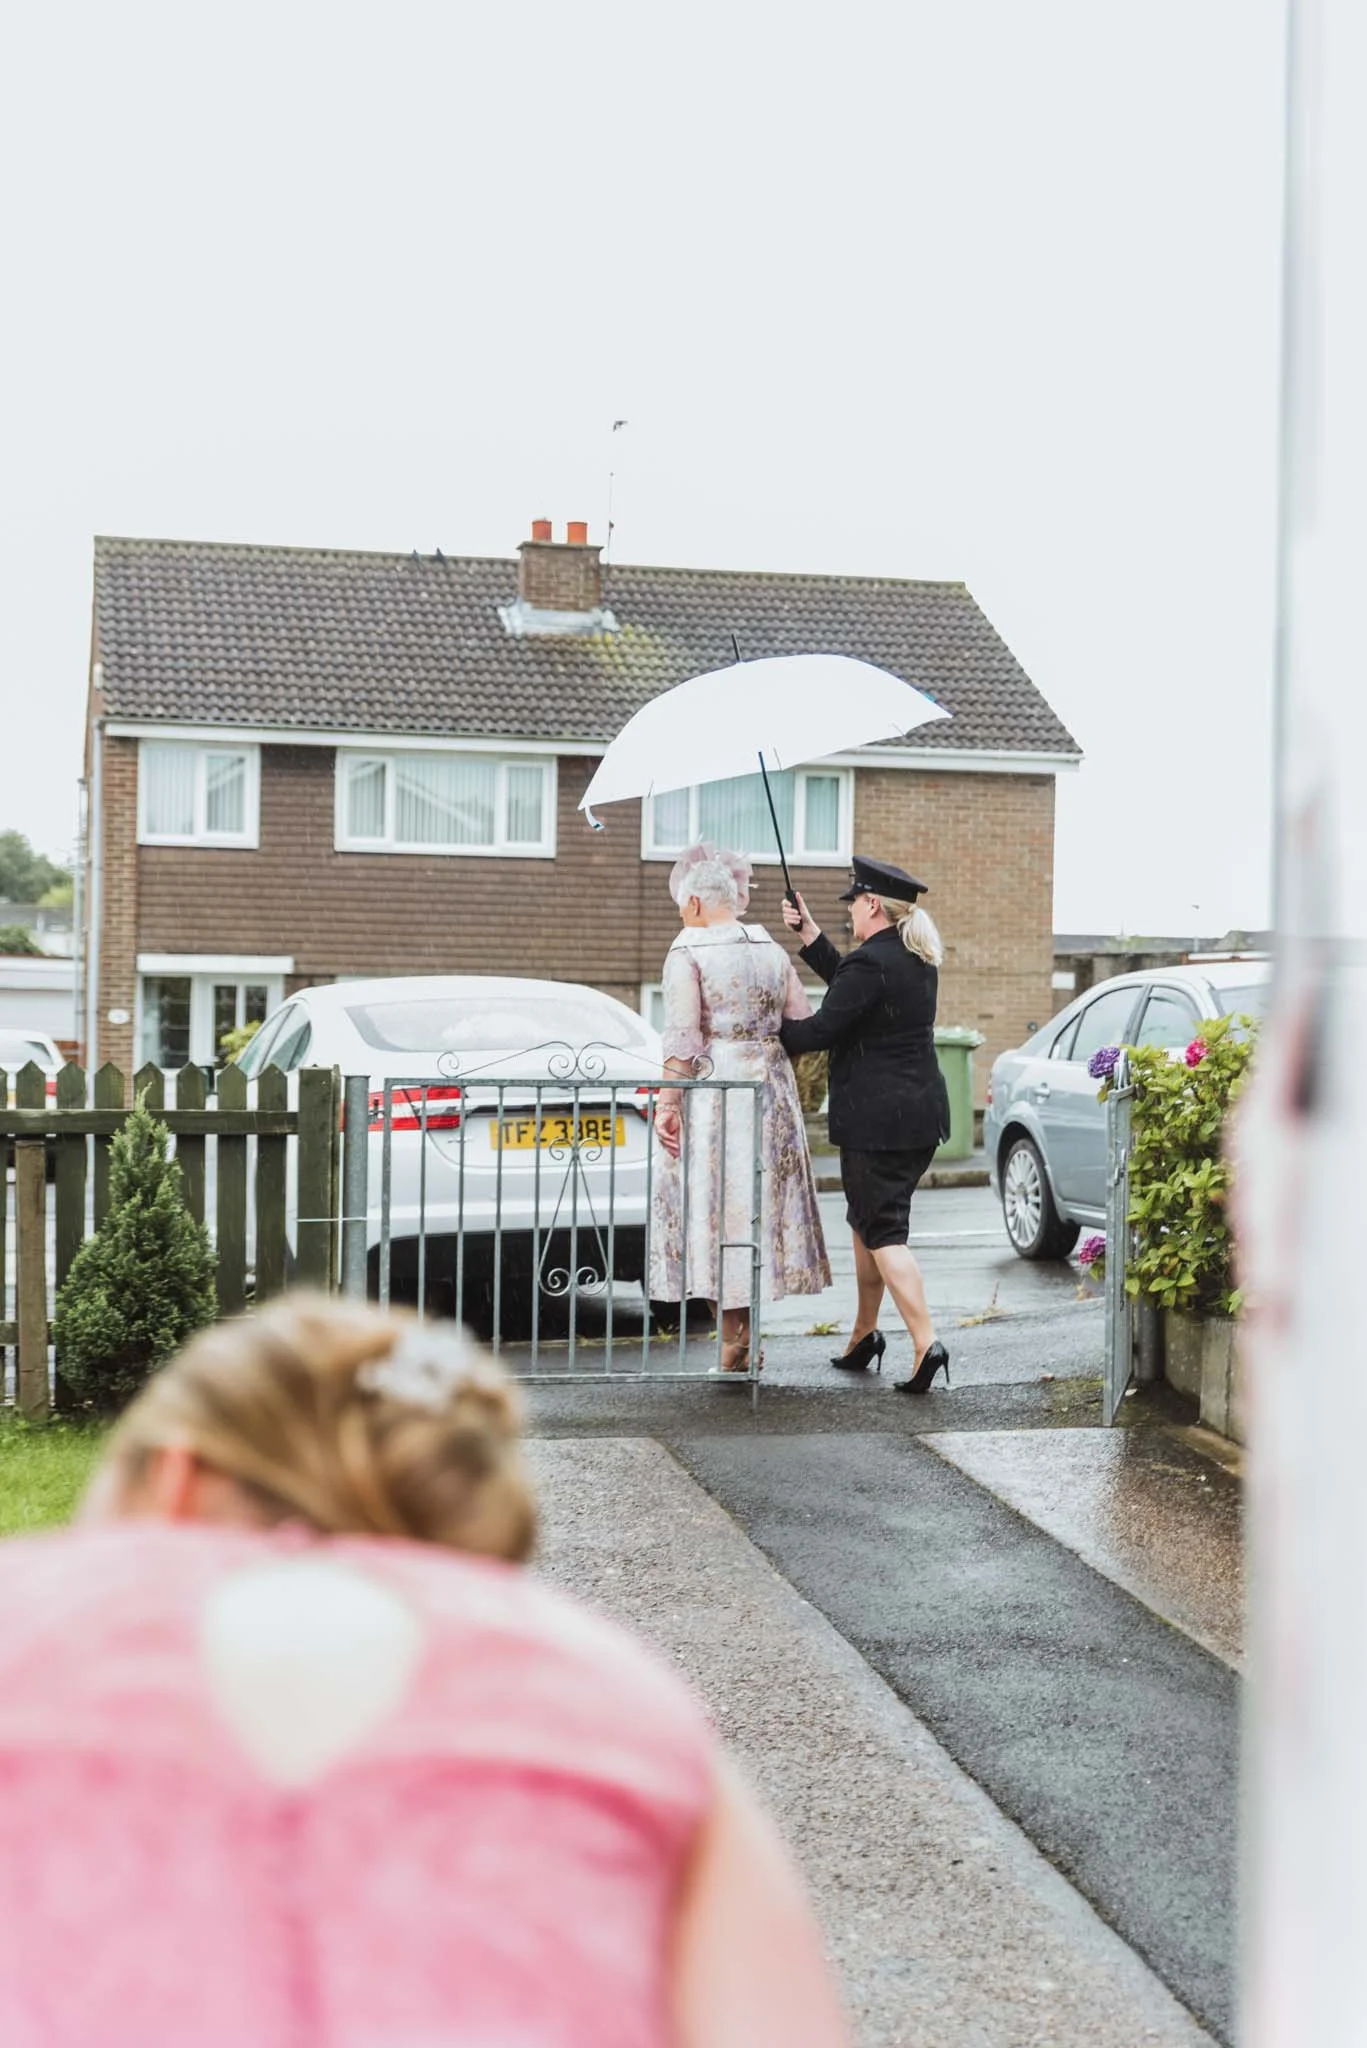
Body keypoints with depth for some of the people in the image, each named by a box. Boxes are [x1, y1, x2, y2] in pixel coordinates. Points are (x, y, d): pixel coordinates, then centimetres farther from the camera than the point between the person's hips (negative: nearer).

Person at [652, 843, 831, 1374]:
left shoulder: (688, 950, -8)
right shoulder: (770, 948, 10)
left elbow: (682, 1037, -15)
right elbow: (804, 1026, 10)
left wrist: (667, 1103, -13)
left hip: (713, 1089, -6)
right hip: (771, 1091, 6)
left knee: (715, 1206, 0)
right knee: (758, 1201, 13)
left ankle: (735, 1339, 1)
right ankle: (746, 1340, 19)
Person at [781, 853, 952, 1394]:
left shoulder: (870, 961, -17)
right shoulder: (918, 959, 11)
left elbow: (822, 1029, -17)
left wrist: (771, 1031, 0)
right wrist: (809, 935, 23)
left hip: (876, 1119, -9)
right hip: (921, 1111, 9)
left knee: (883, 1233, -5)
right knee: (868, 1221, 20)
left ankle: (926, 1344, -12)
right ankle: (864, 1334, 29)